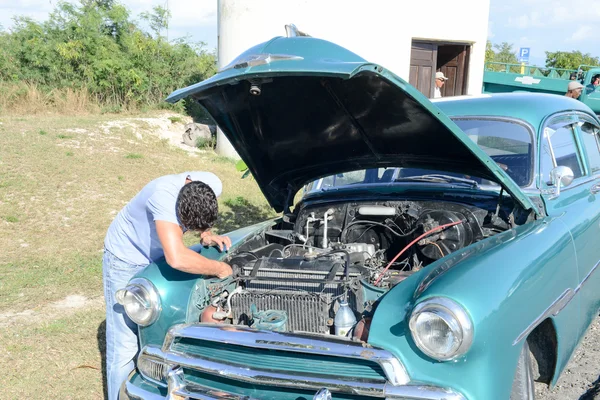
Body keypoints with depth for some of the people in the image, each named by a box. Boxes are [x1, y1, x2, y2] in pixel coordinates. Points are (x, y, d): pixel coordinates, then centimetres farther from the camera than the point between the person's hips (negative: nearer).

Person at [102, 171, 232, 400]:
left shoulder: (212, 185, -22)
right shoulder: (164, 196, -43)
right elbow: (177, 259, -53)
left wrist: (207, 235, -16)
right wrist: (220, 269, -37)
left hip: (157, 257, 6)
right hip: (125, 260, -6)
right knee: (125, 347, -2)